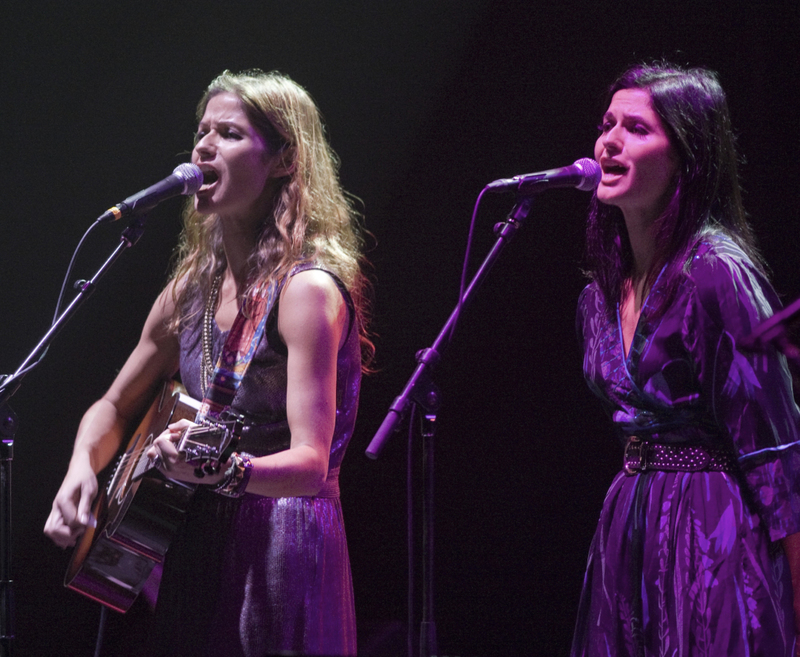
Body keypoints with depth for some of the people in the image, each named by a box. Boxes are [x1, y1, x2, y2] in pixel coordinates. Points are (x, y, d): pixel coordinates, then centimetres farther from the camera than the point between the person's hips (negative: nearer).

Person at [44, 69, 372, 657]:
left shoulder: (306, 289, -15)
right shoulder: (193, 287, 7)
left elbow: (311, 464, -22)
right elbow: (115, 408, 19)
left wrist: (226, 471, -40)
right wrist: (82, 467, -1)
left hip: (278, 550, -7)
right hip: (193, 551, 7)